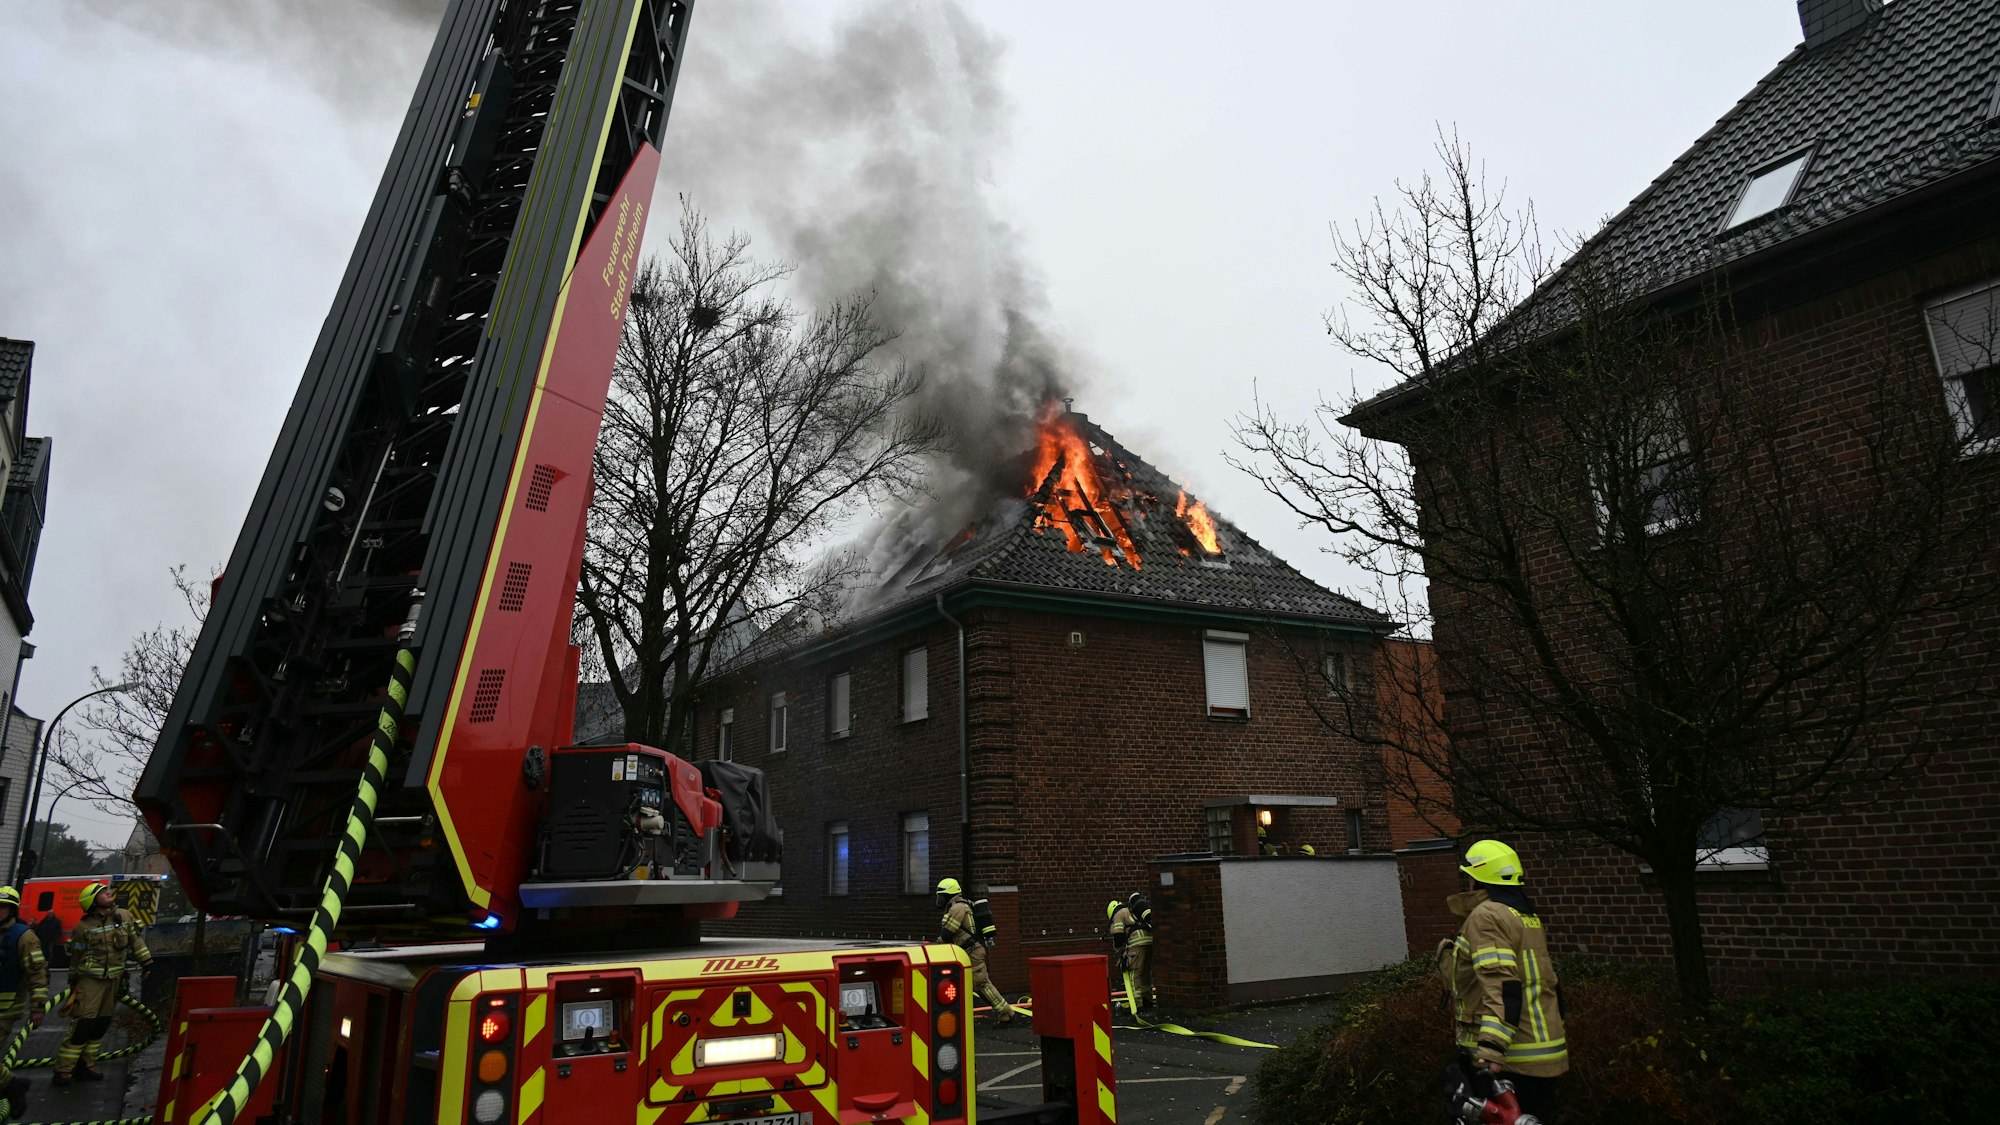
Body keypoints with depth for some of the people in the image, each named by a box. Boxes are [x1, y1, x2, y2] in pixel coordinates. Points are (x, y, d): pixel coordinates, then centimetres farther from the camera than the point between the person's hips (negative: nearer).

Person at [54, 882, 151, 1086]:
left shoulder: (124, 917, 4)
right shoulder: (84, 927, -7)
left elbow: (136, 940, 13)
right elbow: (76, 956, 3)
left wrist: (146, 960, 10)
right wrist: (73, 983, 8)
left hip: (115, 979, 5)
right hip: (91, 980, -5)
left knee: (101, 1024, 9)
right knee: (83, 1024, -10)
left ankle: (85, 1065, 19)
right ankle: (63, 1070, -3)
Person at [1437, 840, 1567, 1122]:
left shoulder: (1487, 915, -11)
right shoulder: (1530, 917, 16)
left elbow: (1502, 986, -24)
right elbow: (1550, 983, 20)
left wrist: (1490, 1049, -32)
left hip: (1513, 1061, -9)